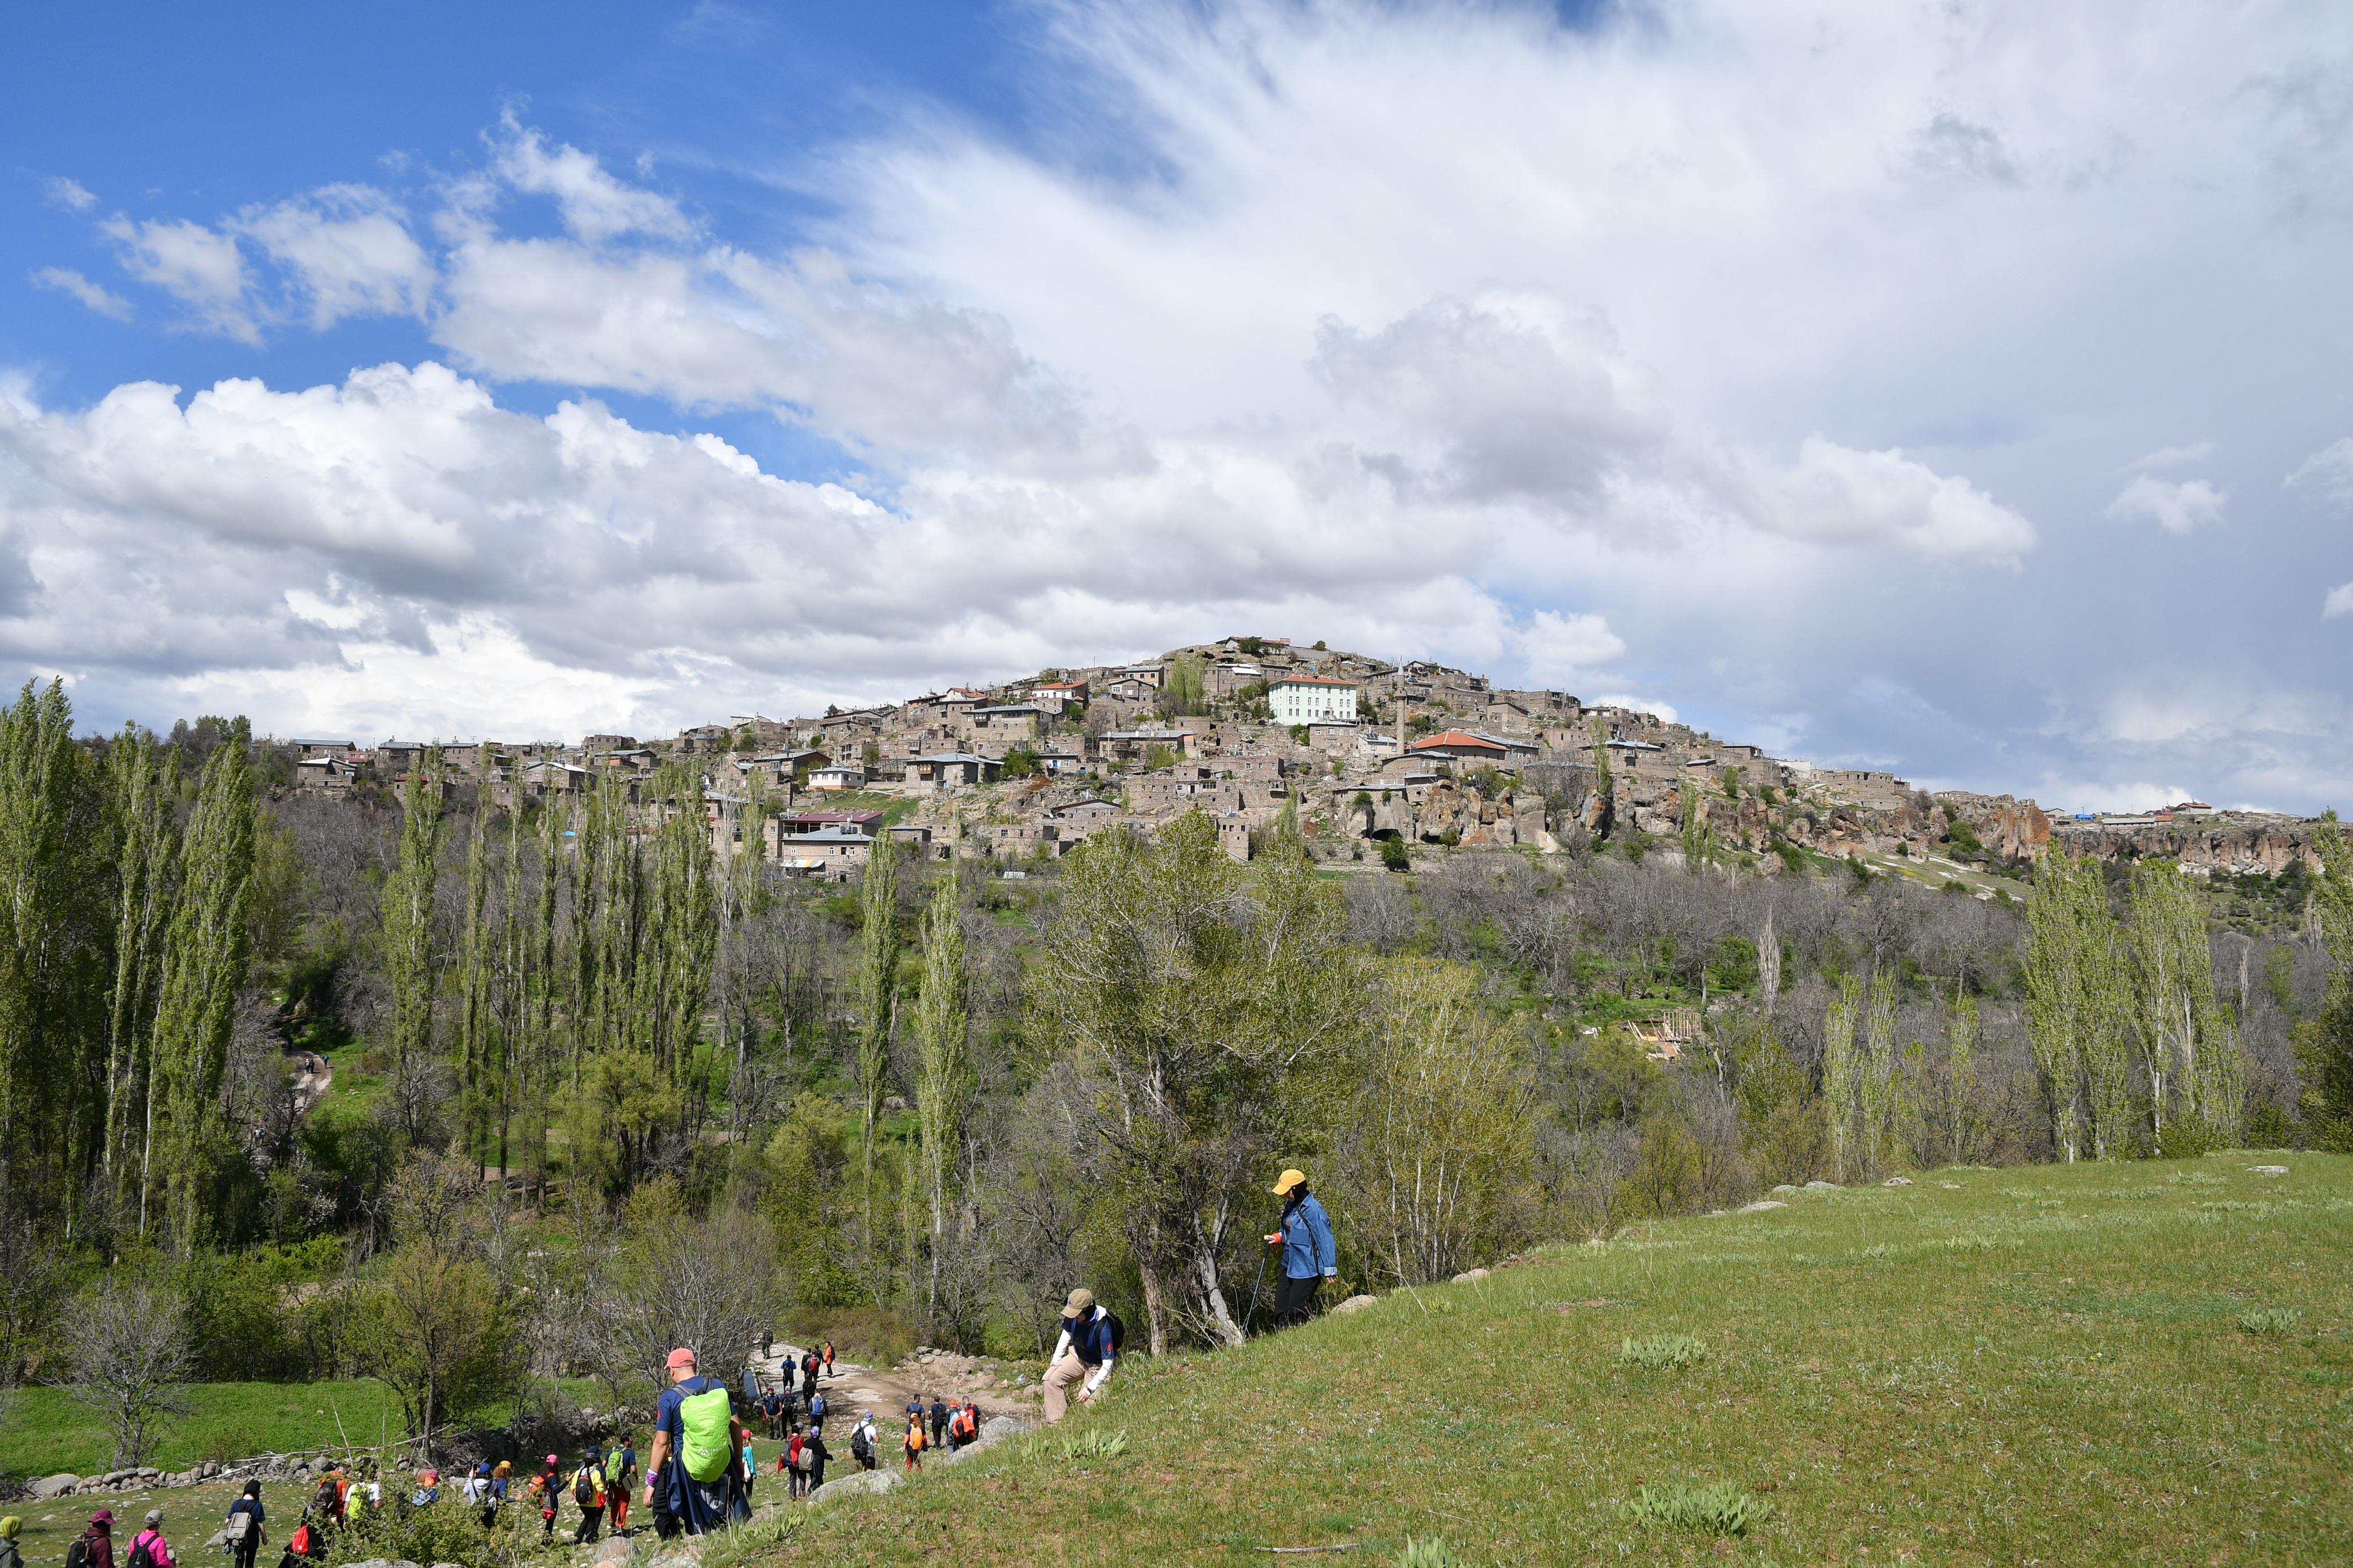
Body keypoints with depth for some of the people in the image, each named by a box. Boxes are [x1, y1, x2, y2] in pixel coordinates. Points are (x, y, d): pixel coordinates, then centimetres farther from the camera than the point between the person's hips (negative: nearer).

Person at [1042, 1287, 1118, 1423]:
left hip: (1097, 1366, -5)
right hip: (1077, 1356, 6)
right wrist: (1056, 1359, 3)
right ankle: (1056, 1423, -13)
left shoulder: (1103, 1329, -36)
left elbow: (1107, 1365, -29)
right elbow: (1066, 1334, 7)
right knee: (1051, 1379, -15)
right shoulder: (1073, 1316, -19)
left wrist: (1090, 1389, -27)